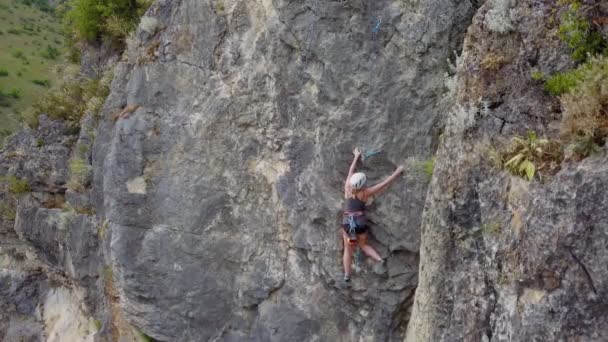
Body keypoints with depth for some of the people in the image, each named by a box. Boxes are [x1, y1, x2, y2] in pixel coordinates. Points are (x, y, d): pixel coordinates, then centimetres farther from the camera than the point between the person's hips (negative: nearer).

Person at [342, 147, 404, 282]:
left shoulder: (347, 188, -5)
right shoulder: (366, 192, -11)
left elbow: (350, 172, 10)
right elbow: (385, 183, -6)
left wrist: (356, 157, 23)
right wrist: (397, 172, 3)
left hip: (347, 223, 1)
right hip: (361, 223, -1)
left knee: (348, 249, 13)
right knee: (363, 244, 22)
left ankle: (347, 275, 15)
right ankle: (379, 259, 1)